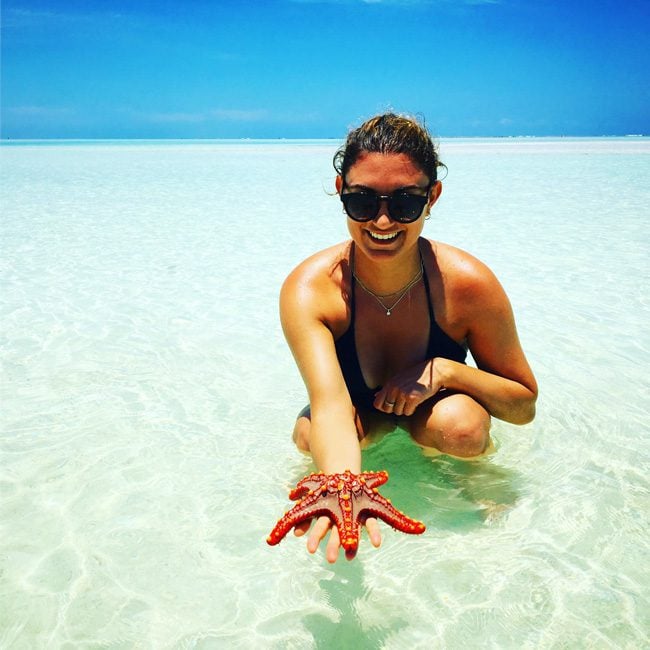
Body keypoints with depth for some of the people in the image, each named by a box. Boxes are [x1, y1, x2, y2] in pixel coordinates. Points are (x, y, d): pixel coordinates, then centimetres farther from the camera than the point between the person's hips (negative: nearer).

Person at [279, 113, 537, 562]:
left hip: (430, 410, -1)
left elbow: (525, 404, -16)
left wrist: (444, 371, -34)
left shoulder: (468, 283, -27)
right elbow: (330, 404, -44)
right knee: (310, 435, -29)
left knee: (460, 425, -34)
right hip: (357, 418, 2)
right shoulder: (307, 289, -29)